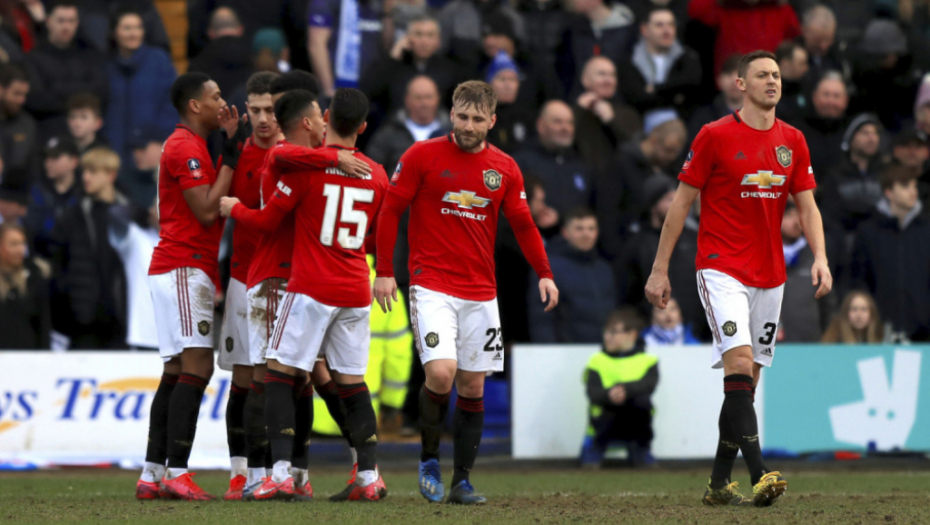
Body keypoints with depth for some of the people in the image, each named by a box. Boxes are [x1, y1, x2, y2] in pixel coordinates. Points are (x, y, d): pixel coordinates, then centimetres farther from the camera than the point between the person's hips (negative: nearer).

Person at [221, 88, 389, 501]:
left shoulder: (306, 166, -8)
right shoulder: (377, 175, 7)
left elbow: (268, 221, -1)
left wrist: (233, 208, 17)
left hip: (312, 288, -5)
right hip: (357, 292, 5)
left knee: (279, 373, 0)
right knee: (352, 382, 12)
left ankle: (281, 475, -12)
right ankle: (369, 477, 8)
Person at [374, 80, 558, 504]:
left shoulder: (504, 168, 6)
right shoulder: (423, 156, -3)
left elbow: (523, 224, 14)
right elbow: (390, 210, 1)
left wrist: (544, 273, 3)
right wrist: (384, 271, -4)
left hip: (480, 293, 4)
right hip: (432, 286, -4)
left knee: (473, 385, 5)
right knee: (441, 373, -19)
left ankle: (462, 480, 15)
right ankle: (429, 459, 3)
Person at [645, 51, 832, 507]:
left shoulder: (792, 142, 8)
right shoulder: (715, 136, -5)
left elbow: (807, 207, 9)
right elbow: (682, 202, -1)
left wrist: (820, 258, -9)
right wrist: (659, 270, -3)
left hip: (769, 276, 5)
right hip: (721, 268, -5)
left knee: (746, 381, 7)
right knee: (739, 364, -20)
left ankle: (719, 482, 15)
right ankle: (758, 475, -29)